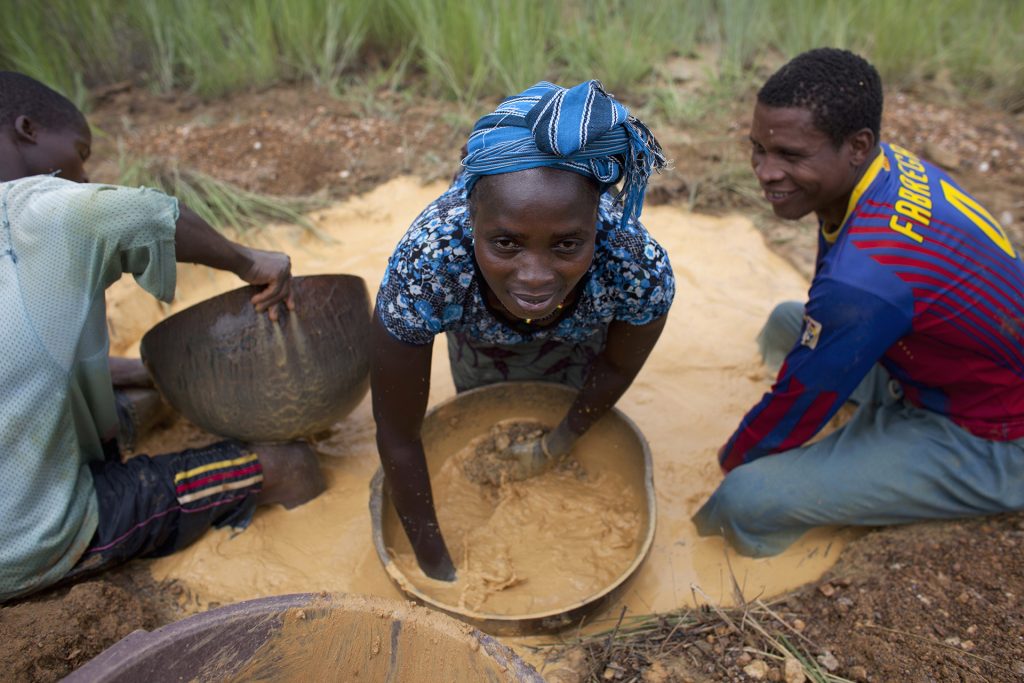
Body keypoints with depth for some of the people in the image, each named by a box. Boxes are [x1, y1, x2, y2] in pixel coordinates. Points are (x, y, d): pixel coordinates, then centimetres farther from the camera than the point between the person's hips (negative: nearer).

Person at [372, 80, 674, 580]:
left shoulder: (640, 268, -43)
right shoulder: (422, 267, -46)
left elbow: (617, 368, -17)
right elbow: (398, 438, -32)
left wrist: (561, 442, -6)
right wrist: (435, 565, -24)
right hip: (477, 328, 0)